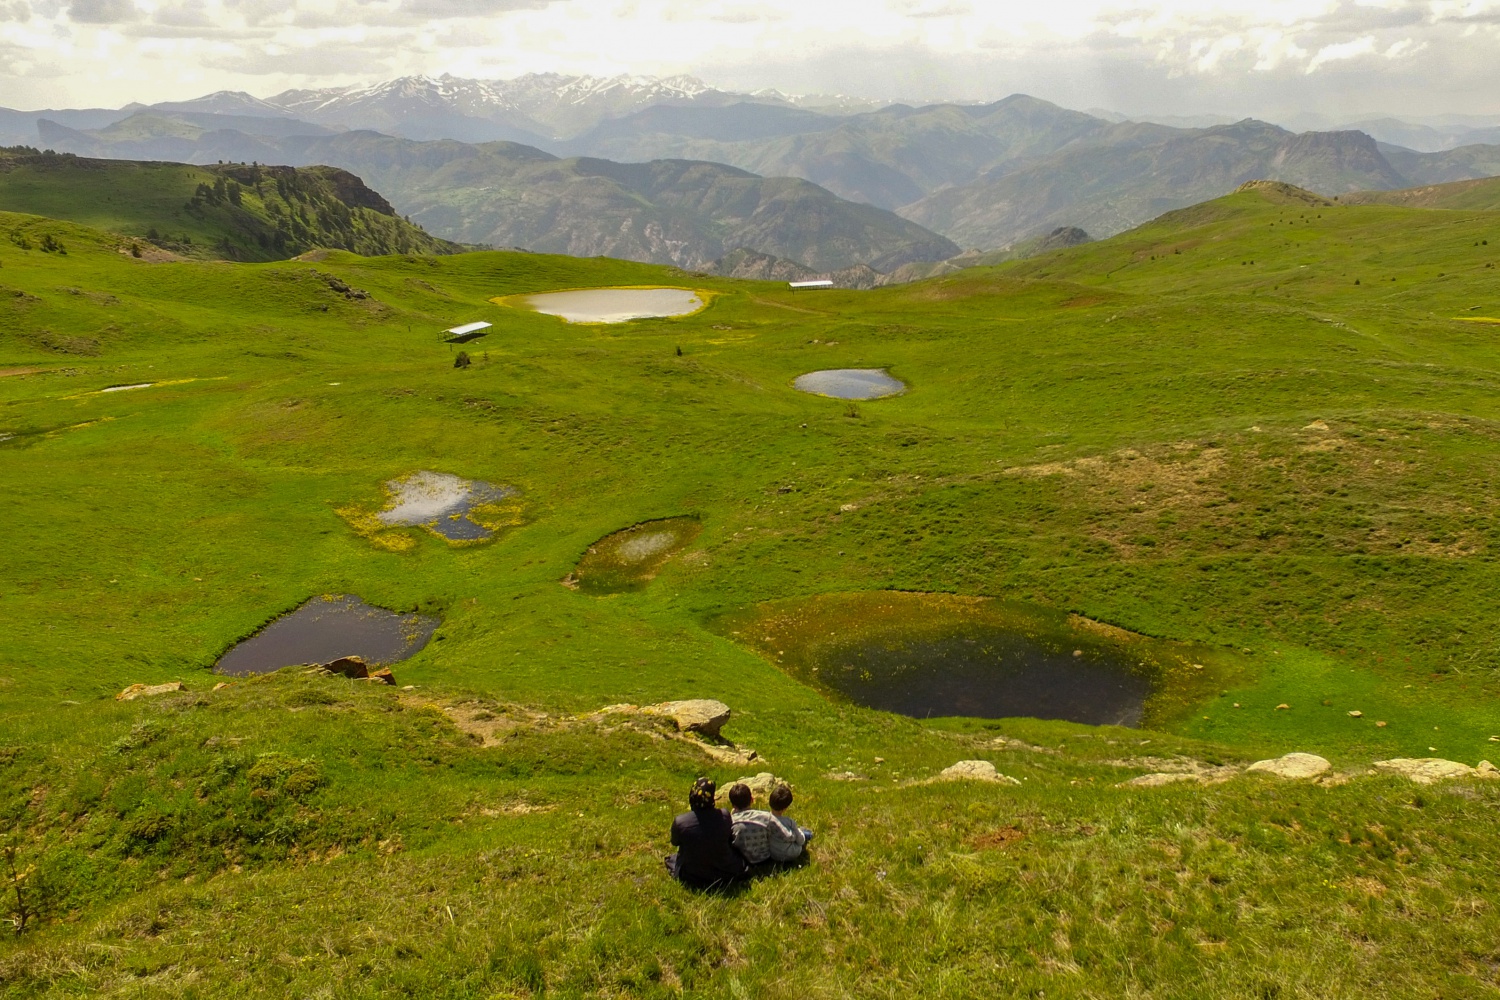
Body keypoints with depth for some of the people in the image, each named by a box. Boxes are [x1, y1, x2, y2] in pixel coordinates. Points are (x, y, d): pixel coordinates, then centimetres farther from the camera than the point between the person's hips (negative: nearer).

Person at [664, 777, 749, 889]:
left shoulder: (679, 822, -23)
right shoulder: (724, 816, -20)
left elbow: (675, 843, 0)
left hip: (691, 880, -1)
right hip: (724, 877, 1)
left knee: (671, 858, 28)